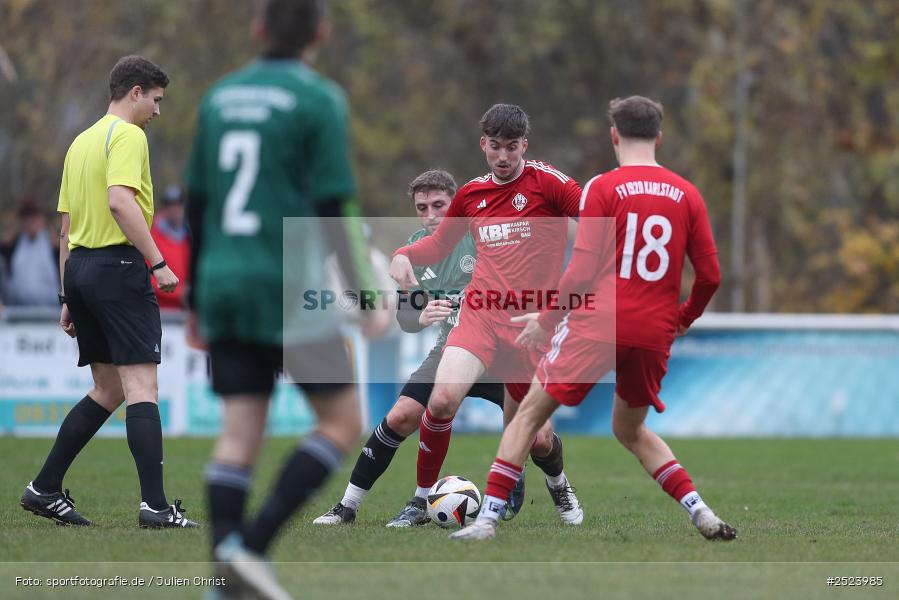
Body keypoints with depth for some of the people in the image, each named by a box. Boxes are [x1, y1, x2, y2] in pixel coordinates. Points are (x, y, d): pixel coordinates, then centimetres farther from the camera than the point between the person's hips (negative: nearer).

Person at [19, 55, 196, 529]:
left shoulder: (82, 141, 20)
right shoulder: (127, 135, -7)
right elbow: (120, 201, -22)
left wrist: (69, 296, 23)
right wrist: (158, 263, -22)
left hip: (80, 265, 9)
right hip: (119, 264, -9)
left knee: (107, 390, 15)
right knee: (141, 387, -10)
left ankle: (44, 489, 14)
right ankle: (154, 505, -16)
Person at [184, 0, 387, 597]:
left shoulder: (221, 96, 12)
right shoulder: (320, 100, -5)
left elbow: (195, 206, 15)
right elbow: (333, 209, -11)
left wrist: (195, 300, 22)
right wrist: (365, 299, -6)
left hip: (223, 284, 6)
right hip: (291, 290, -6)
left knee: (240, 433, 3)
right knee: (343, 422, 4)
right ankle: (254, 545, -11)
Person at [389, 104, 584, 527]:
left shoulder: (545, 182, -4)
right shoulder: (470, 194, 9)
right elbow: (440, 243, 25)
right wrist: (404, 255, 6)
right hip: (480, 314, 2)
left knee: (535, 440, 4)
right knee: (443, 399, -25)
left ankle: (557, 481, 42)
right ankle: (421, 498, -7)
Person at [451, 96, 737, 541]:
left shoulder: (603, 188, -4)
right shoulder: (687, 194, 7)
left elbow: (583, 270, -10)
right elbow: (710, 275, 6)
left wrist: (547, 318, 3)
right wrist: (683, 320, 23)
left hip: (598, 327, -4)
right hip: (654, 335, 4)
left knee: (529, 413, 7)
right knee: (631, 430, 24)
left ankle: (487, 517, 0)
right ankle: (701, 513, 8)